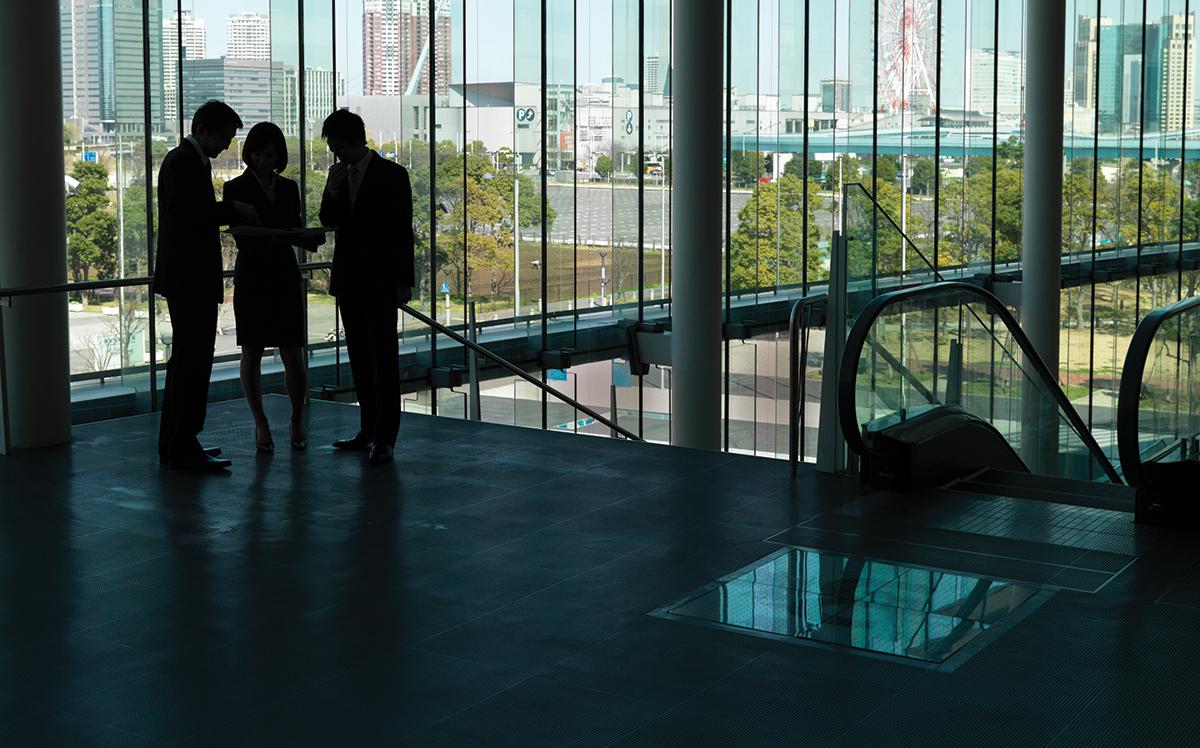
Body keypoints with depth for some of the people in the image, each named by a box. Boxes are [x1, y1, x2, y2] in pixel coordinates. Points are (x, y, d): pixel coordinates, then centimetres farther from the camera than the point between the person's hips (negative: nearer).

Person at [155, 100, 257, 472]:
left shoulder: (193, 161, 17)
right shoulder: (181, 162, -14)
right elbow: (181, 217, -24)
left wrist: (232, 212, 9)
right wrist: (232, 210, -18)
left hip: (191, 278, 11)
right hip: (189, 279, -11)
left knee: (186, 360, 15)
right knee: (193, 362, -8)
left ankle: (175, 443, 21)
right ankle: (184, 448, -5)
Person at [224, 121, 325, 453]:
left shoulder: (288, 188, 12)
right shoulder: (236, 189, -1)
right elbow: (241, 239, -9)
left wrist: (311, 239, -6)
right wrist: (273, 237, -26)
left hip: (286, 278, 3)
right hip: (252, 279, -3)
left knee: (294, 357, -1)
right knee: (252, 354, 3)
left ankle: (297, 422, 15)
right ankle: (261, 424, 16)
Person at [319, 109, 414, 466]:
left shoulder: (392, 175, -7)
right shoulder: (339, 174, 10)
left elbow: (403, 231, -8)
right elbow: (328, 222, 11)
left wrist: (404, 282, -11)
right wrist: (332, 191, -7)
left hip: (380, 280, -6)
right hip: (348, 279, 6)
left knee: (383, 358, -5)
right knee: (360, 357, 10)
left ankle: (385, 438, -4)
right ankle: (368, 430, 17)